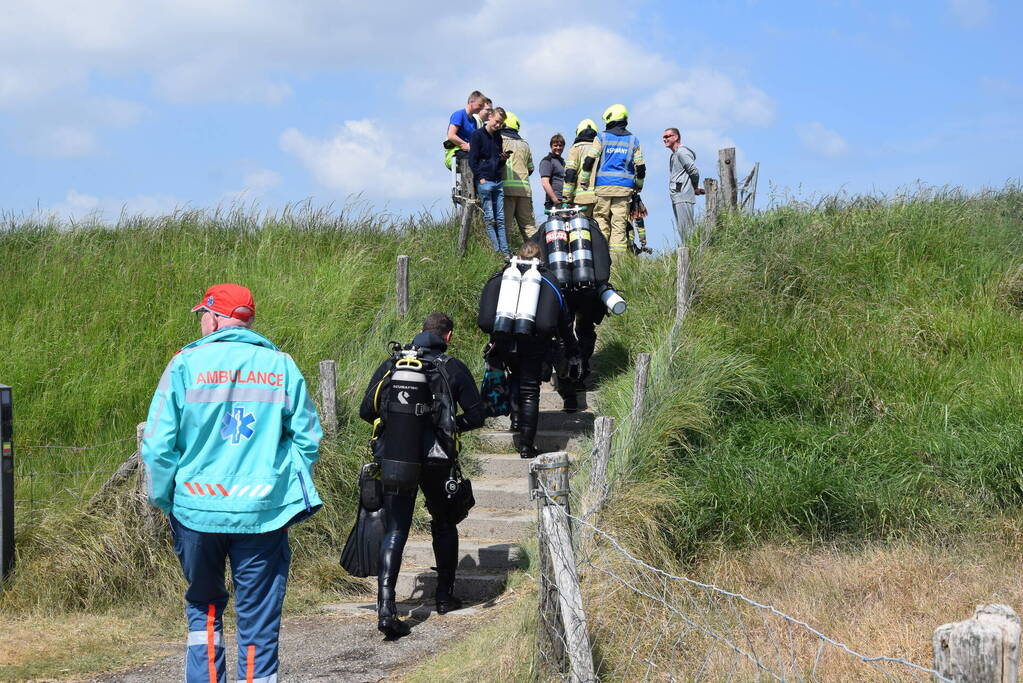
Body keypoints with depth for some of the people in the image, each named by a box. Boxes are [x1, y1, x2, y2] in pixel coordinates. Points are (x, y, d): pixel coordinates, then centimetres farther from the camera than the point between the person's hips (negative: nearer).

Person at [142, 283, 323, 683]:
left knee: (203, 606, 19)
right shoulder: (281, 366, 2)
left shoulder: (186, 364, -3)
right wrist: (297, 495, 15)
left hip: (197, 510, 0)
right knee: (259, 616, 6)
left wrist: (163, 499, 7)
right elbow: (307, 438, 4)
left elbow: (158, 444, -5)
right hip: (263, 513, 0)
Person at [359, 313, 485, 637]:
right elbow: (476, 416, 2)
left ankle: (385, 605, -14)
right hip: (436, 459, -1)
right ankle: (445, 596, 29)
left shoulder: (392, 364, 7)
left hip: (394, 459, 1)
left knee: (395, 529, 2)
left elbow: (366, 409, 5)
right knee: (444, 524, 21)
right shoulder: (453, 368, 2)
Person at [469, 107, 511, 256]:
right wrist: (480, 178, -13)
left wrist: (504, 158, 3)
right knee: (489, 219, -6)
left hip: (498, 182, 6)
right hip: (484, 181, -6)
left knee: (500, 219, 4)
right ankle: (496, 251, -8)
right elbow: (472, 160, -6)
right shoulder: (478, 135, -2)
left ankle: (505, 251, 2)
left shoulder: (498, 137, 17)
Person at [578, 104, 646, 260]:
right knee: (619, 224, -1)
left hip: (603, 186, -2)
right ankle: (617, 257, -6)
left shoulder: (601, 137, 3)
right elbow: (640, 167, 9)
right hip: (624, 187, 2)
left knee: (601, 219, 2)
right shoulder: (633, 140, 10)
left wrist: (583, 182, 4)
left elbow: (589, 161, -3)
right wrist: (638, 187, 21)